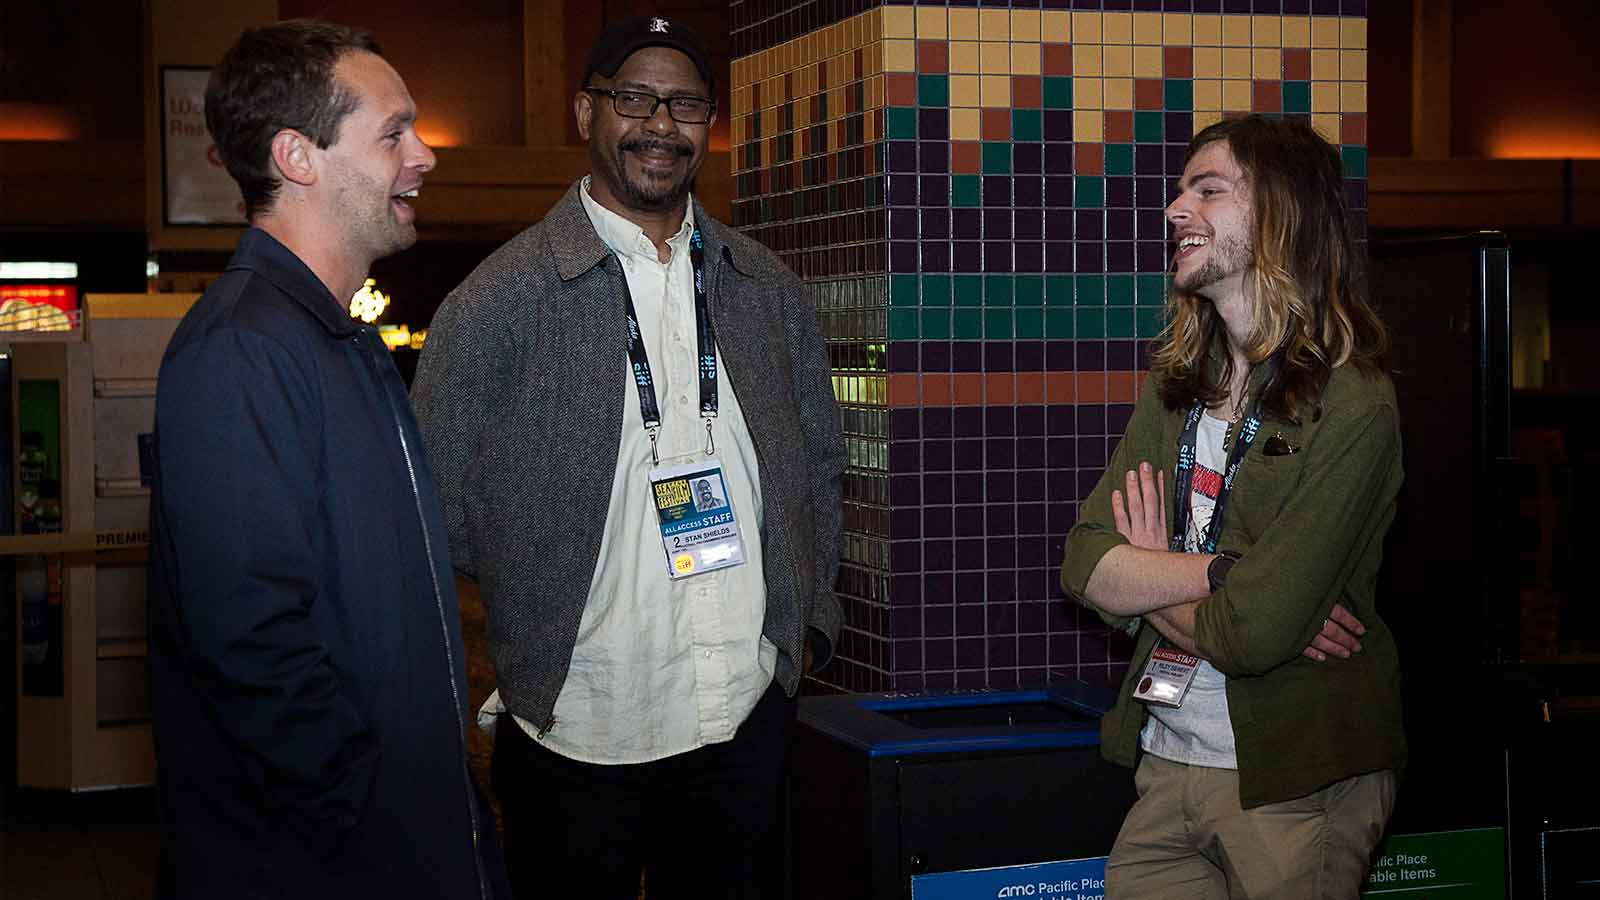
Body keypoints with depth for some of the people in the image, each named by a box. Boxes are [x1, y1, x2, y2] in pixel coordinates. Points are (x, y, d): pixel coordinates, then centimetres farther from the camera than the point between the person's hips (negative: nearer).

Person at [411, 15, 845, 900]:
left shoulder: (767, 289, 9)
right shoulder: (500, 298, -6)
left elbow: (816, 466, 18)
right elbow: (435, 502, -4)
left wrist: (811, 619, 10)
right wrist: (538, 606, -2)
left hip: (748, 713, 4)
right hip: (575, 726, -4)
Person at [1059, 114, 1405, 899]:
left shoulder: (1352, 405, -16)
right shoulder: (1176, 385, 8)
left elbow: (1254, 631, -22)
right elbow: (1084, 565, 0)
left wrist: (1150, 579, -4)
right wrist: (1221, 576, -16)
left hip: (1295, 785, -6)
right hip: (1164, 760, 6)